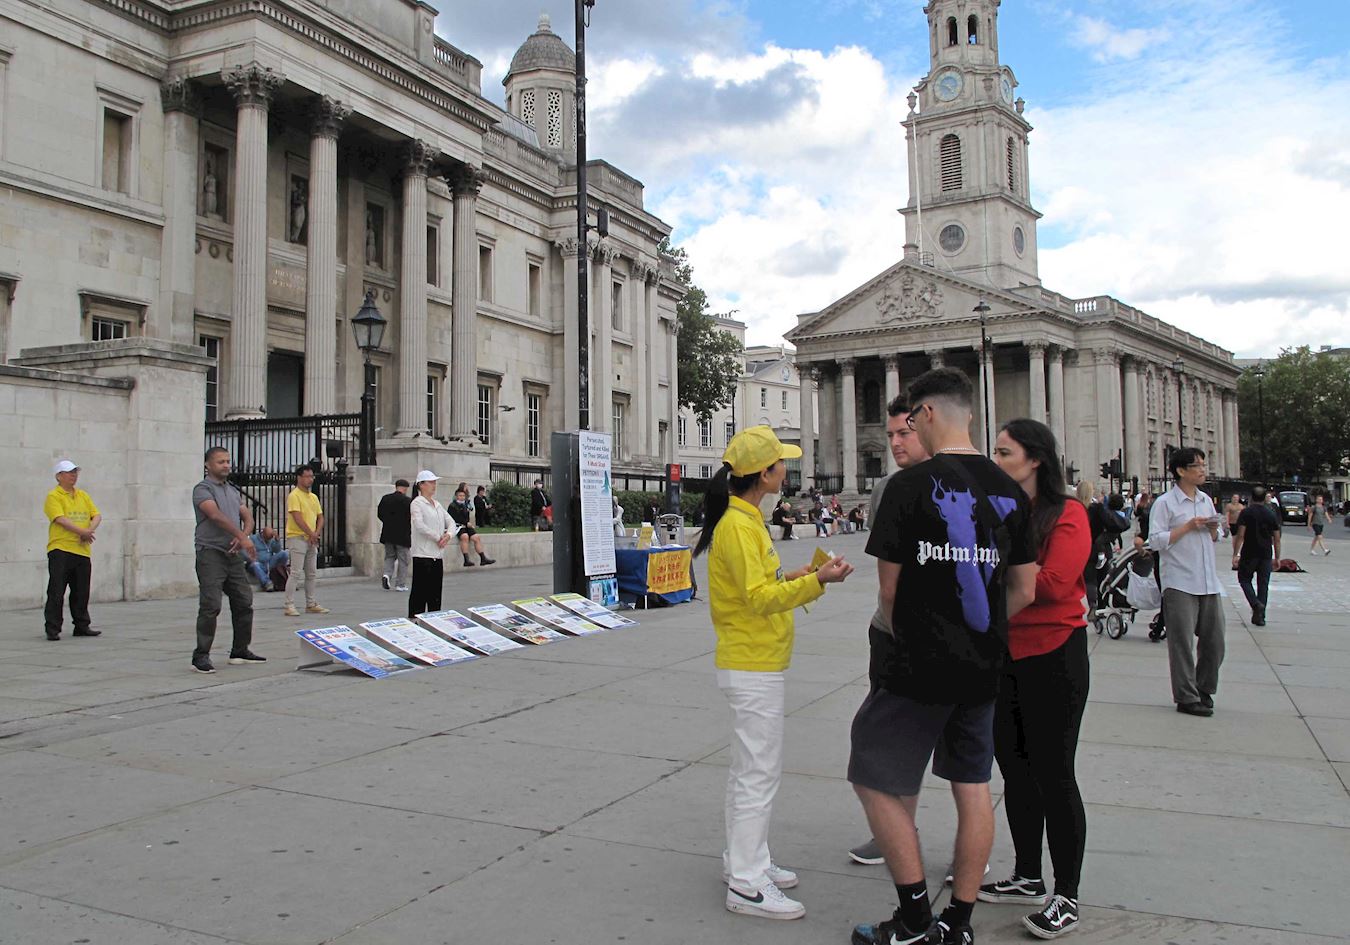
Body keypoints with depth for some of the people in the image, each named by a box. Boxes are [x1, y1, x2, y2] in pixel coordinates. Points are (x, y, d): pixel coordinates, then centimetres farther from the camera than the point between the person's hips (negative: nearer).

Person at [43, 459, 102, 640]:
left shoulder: (83, 495, 16)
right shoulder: (53, 496, -4)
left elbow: (97, 515, 10)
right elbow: (61, 519, -17)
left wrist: (90, 530, -9)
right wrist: (82, 532, -21)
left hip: (83, 550, 6)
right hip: (60, 550, -6)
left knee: (81, 593, 11)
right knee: (56, 592, -5)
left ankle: (82, 626, 20)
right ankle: (52, 629, 1)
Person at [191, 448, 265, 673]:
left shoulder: (233, 490, 19)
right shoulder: (202, 489, -5)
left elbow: (248, 517, 11)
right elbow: (216, 515, -21)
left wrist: (243, 536, -12)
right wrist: (242, 537, -30)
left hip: (233, 554, 7)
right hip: (210, 554, -7)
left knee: (244, 603, 9)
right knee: (210, 606, -11)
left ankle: (240, 651, 20)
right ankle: (201, 656, -4)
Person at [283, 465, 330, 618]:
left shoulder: (313, 497, 15)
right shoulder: (294, 495, -10)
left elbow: (320, 517, 14)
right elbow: (298, 518, -18)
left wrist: (316, 533, -3)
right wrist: (311, 534, -14)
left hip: (311, 540, 8)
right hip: (297, 538, -8)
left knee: (312, 574, 10)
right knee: (295, 573, -9)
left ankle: (311, 604, 17)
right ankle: (289, 606, -5)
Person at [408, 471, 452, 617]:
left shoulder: (437, 504, 16)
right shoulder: (417, 503, -6)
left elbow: (450, 522, 16)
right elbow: (419, 525, -19)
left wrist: (448, 535, -5)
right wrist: (438, 538, -14)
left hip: (438, 554, 7)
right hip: (423, 554, -7)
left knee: (435, 592, 10)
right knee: (420, 591, -4)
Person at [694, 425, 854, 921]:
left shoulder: (745, 519, 11)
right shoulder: (739, 526, -20)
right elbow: (760, 598, -26)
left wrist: (796, 577, 9)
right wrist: (816, 582, -29)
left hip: (753, 664, 10)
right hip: (753, 668, -10)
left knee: (749, 769, 18)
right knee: (759, 773, -3)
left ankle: (746, 861, 30)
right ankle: (747, 885, 6)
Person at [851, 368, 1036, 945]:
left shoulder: (910, 485, -13)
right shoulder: (1008, 491, 4)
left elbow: (889, 586, -8)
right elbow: (1024, 590, 7)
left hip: (917, 666, -7)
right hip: (983, 669, 7)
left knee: (877, 783, 7)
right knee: (972, 787, 14)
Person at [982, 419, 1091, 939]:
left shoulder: (1068, 514, -10)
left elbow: (1054, 583, -22)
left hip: (1053, 656, -7)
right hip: (1001, 655, 7)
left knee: (1054, 775, 2)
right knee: (1015, 770, 15)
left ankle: (1066, 897, 16)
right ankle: (1027, 878, 31)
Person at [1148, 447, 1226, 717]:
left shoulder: (1207, 501, 15)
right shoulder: (1165, 503, -6)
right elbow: (1156, 540, -14)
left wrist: (1213, 529, 2)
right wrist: (1188, 526, -15)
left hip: (1209, 581, 7)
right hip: (1179, 583, -6)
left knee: (1214, 639, 9)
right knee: (1182, 643, -2)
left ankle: (1204, 690, 27)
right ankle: (1186, 698, 6)